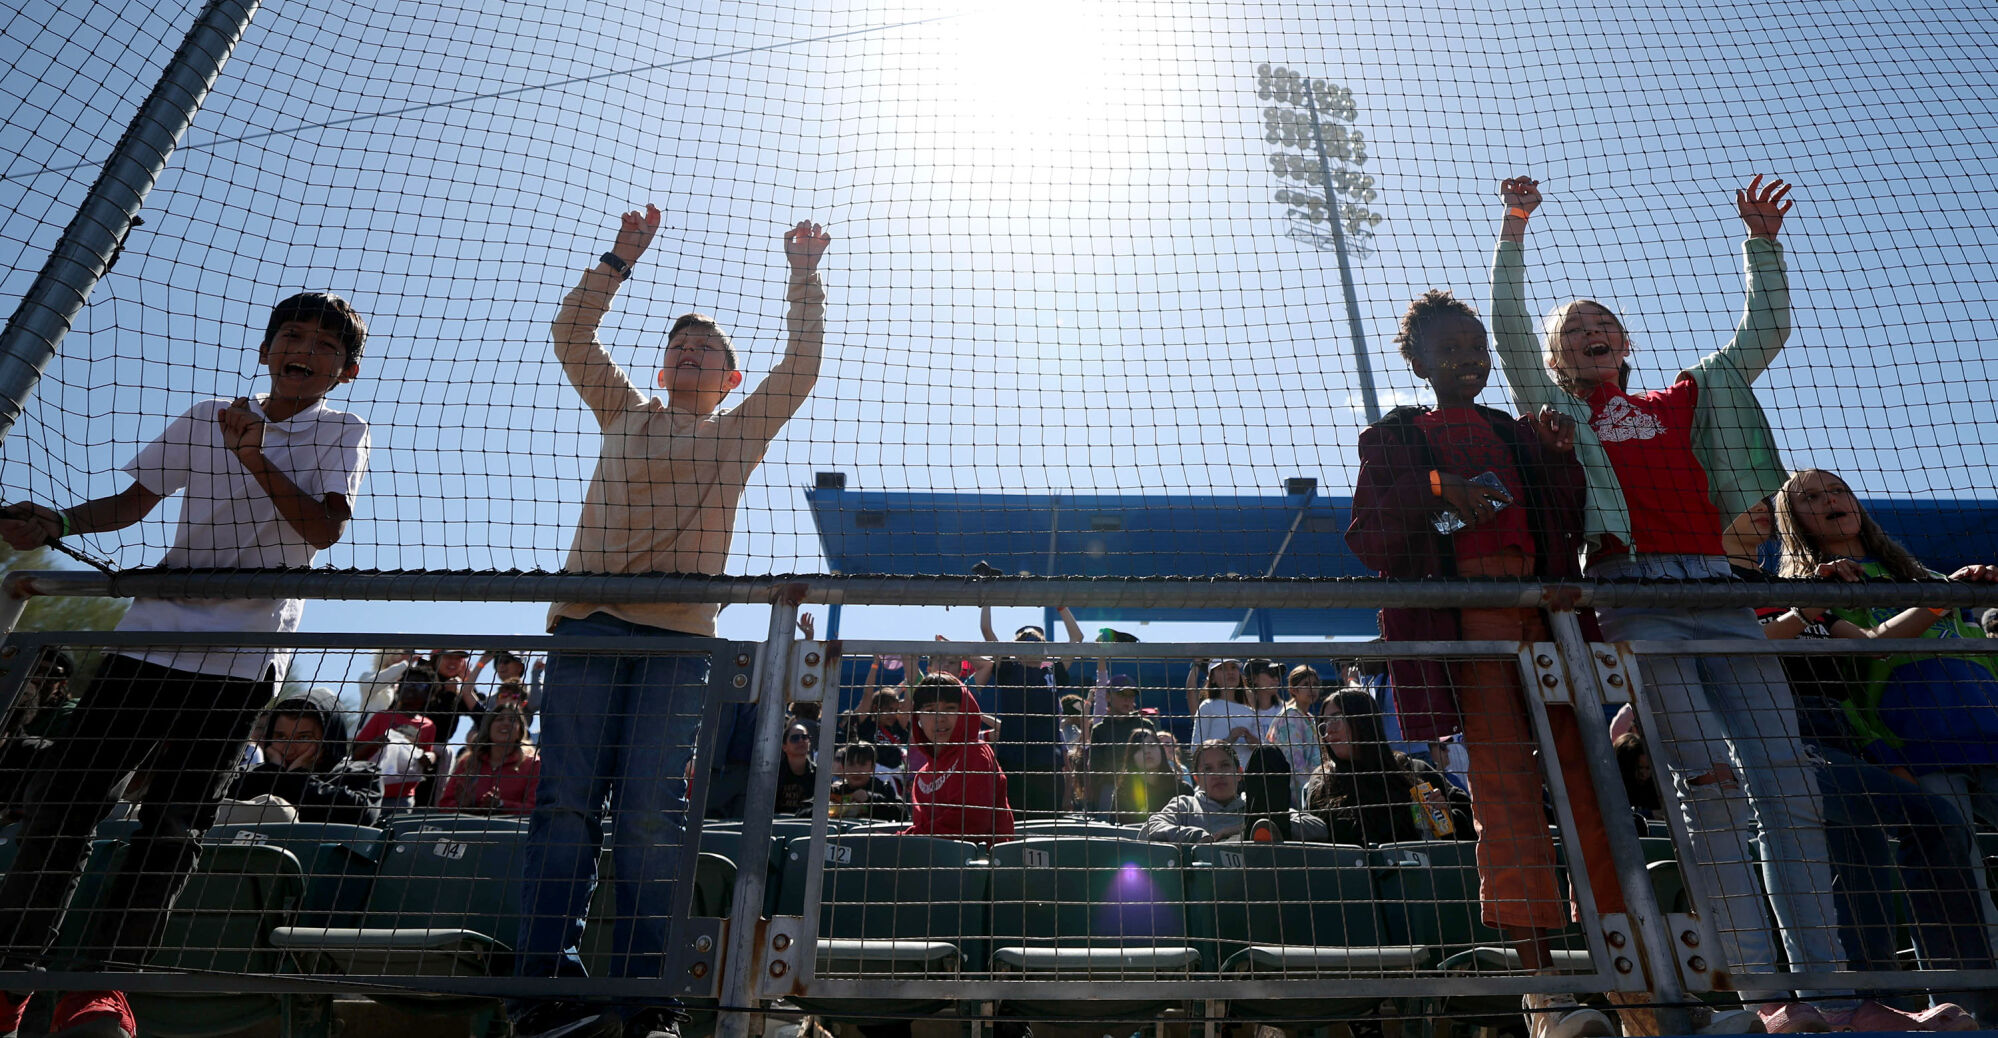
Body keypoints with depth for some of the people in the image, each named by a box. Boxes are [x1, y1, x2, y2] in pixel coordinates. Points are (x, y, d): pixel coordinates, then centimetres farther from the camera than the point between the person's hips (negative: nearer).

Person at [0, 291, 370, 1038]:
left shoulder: (342, 434, 4)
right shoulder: (203, 421, 13)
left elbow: (323, 529, -10)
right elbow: (133, 504, 20)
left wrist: (254, 457, -19)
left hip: (243, 656, -3)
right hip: (155, 631, 3)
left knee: (174, 821, -5)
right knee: (67, 793, 1)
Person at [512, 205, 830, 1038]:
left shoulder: (740, 433, 19)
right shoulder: (623, 414, 25)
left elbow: (802, 365, 14)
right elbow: (571, 335, 26)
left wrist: (804, 277, 19)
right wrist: (621, 259, 25)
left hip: (677, 632, -2)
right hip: (586, 619, 2)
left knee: (649, 814, -5)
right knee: (565, 799, -5)